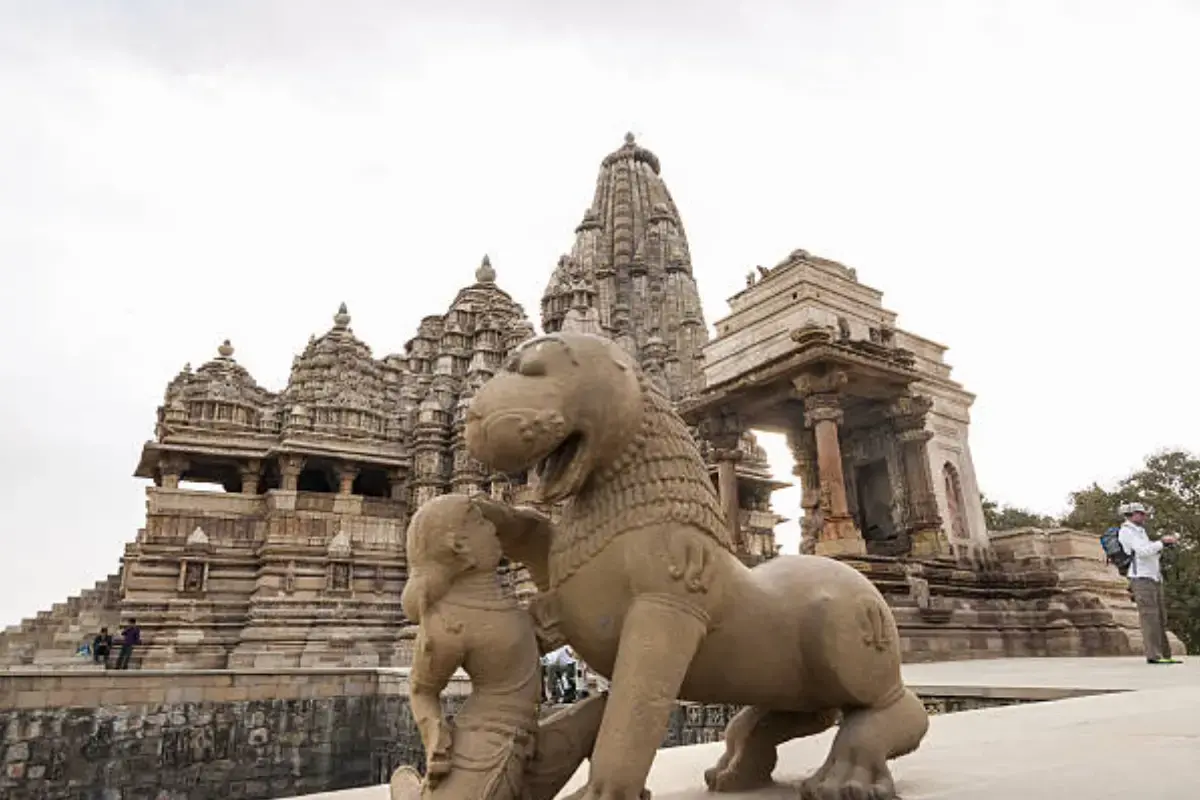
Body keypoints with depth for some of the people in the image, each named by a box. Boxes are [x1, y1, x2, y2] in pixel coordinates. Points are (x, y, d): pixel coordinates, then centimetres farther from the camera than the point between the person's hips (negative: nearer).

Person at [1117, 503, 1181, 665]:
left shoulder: (1139, 531, 25)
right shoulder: (1127, 531, -5)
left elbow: (1151, 554, 22)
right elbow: (1142, 551, -17)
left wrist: (1163, 543, 8)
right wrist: (1162, 543, -12)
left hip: (1153, 578, 10)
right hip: (1141, 578, -9)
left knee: (1160, 618, 8)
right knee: (1149, 616, -13)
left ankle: (1164, 654, 11)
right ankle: (1153, 655, -14)